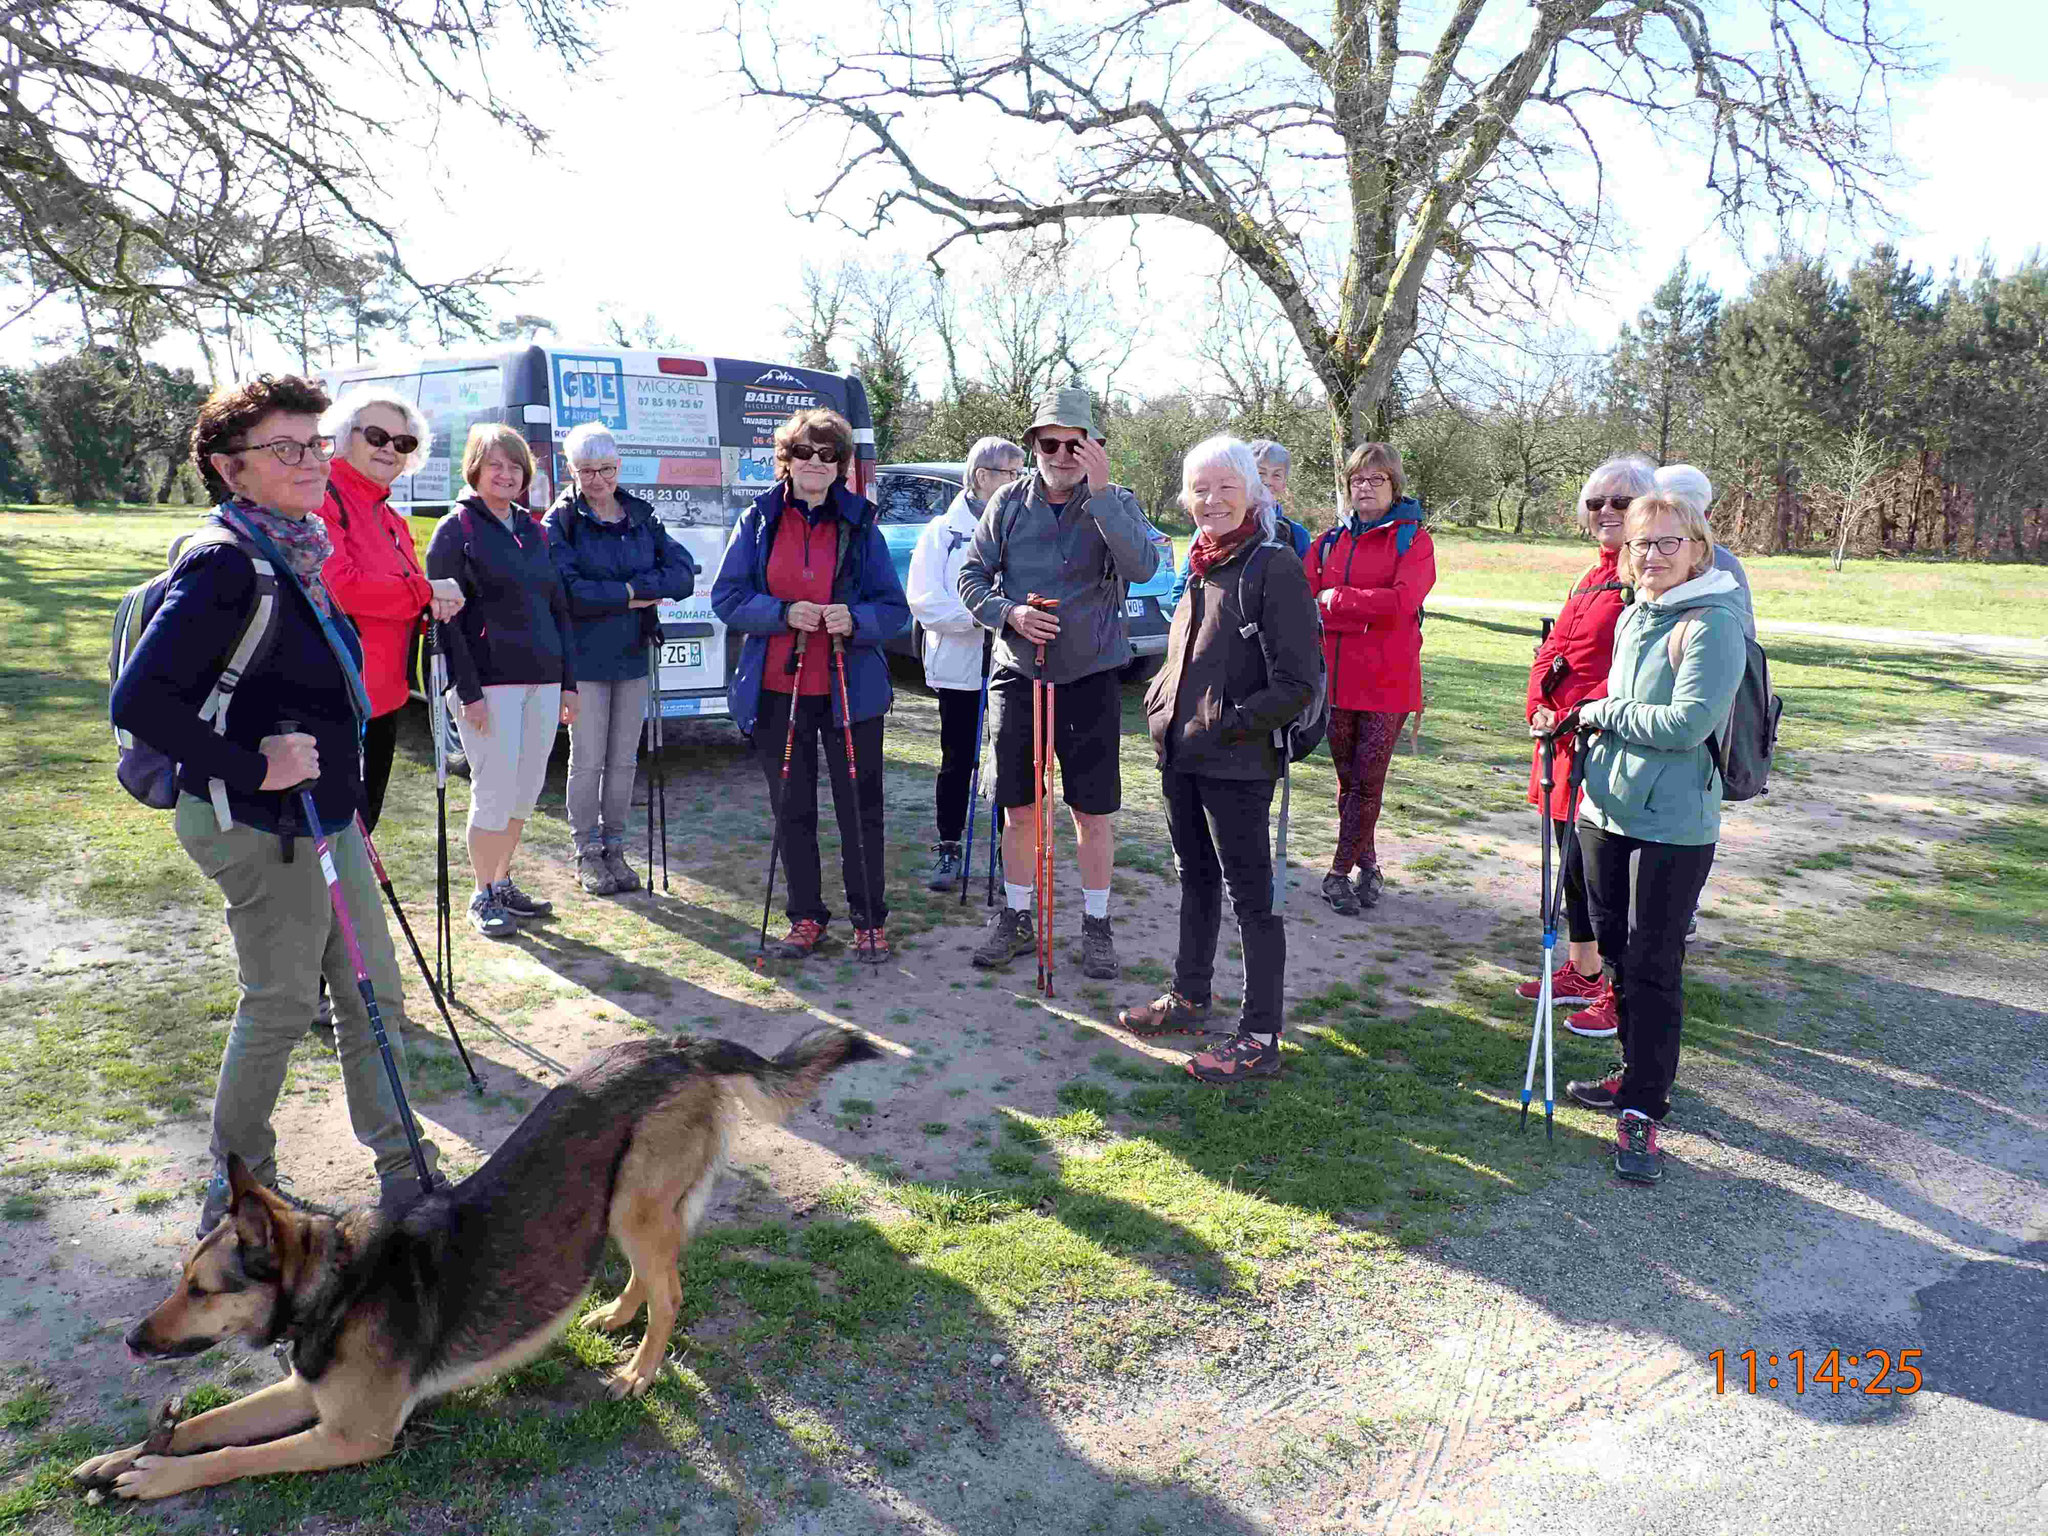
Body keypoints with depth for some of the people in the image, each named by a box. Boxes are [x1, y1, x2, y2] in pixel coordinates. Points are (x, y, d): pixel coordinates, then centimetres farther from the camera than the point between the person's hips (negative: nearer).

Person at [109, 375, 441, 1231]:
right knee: (280, 1007, 6)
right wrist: (254, 771, -24)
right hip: (263, 831, -9)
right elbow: (138, 702, -26)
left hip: (325, 818, 9)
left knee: (373, 996, 14)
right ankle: (238, 1184, 27)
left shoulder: (295, 556, 8)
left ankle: (400, 1164, 27)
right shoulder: (225, 566, -20)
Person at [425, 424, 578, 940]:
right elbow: (445, 617, -8)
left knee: (527, 791, 11)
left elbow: (558, 608, 18)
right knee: (495, 792, -3)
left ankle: (502, 883, 26)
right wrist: (469, 692, -14)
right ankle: (484, 897, 12)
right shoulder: (457, 529, -2)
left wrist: (568, 681, 11)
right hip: (490, 682, -6)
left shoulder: (534, 530, 16)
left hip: (542, 679, 6)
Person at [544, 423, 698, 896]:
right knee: (588, 761, 3)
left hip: (633, 657, 4)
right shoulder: (562, 521, -4)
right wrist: (630, 596, -13)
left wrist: (636, 587, -16)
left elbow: (682, 572, -2)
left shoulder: (641, 516, 9)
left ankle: (614, 849, 22)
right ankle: (588, 854, 16)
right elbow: (567, 590, -17)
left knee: (623, 760, 10)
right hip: (584, 658, -4)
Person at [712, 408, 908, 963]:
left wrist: (855, 620, -19)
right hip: (776, 689, 1)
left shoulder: (860, 525, 3)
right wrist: (784, 613, -16)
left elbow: (895, 609, 2)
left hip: (850, 690, -1)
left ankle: (870, 921, 16)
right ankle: (805, 917, 25)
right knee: (792, 810, 11)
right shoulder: (758, 520, 5)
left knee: (860, 809, 3)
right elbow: (726, 598, 0)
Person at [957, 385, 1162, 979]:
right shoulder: (1009, 503, 2)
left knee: (1092, 812, 5)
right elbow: (971, 577, 3)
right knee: (1019, 809, 11)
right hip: (1018, 673, 2)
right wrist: (1010, 613, -16)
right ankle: (1016, 919, 26)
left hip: (1090, 677, -2)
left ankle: (1096, 925, 21)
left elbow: (1141, 567, -23)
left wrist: (1100, 491, -30)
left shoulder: (1115, 503, -4)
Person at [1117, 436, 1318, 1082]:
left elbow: (1297, 686, -17)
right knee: (1196, 880, 20)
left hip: (1238, 764, -8)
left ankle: (1260, 1039, 8)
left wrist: (1222, 726, -17)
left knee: (1251, 897, -1)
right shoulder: (1202, 565, 12)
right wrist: (1161, 703, 9)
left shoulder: (1274, 566, -12)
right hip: (1181, 758, 8)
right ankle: (1189, 998, 36)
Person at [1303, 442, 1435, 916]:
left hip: (1387, 681, -4)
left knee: (1368, 781, -3)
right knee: (1348, 779, 11)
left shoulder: (1412, 539, -2)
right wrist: (1366, 611, -12)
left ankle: (1340, 872, 5)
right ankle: (1367, 866, 25)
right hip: (1337, 677, 4)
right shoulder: (1330, 542, 12)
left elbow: (1402, 601, -18)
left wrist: (1336, 599, -12)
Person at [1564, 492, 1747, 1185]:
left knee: (1653, 966, -4)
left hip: (1672, 824, -8)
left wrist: (1602, 712, -12)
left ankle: (1642, 1113, 4)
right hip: (1607, 811, 8)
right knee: (1618, 951, 16)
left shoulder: (1713, 624, -14)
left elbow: (1688, 723, -23)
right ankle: (1637, 1071, 32)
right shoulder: (1632, 617, 9)